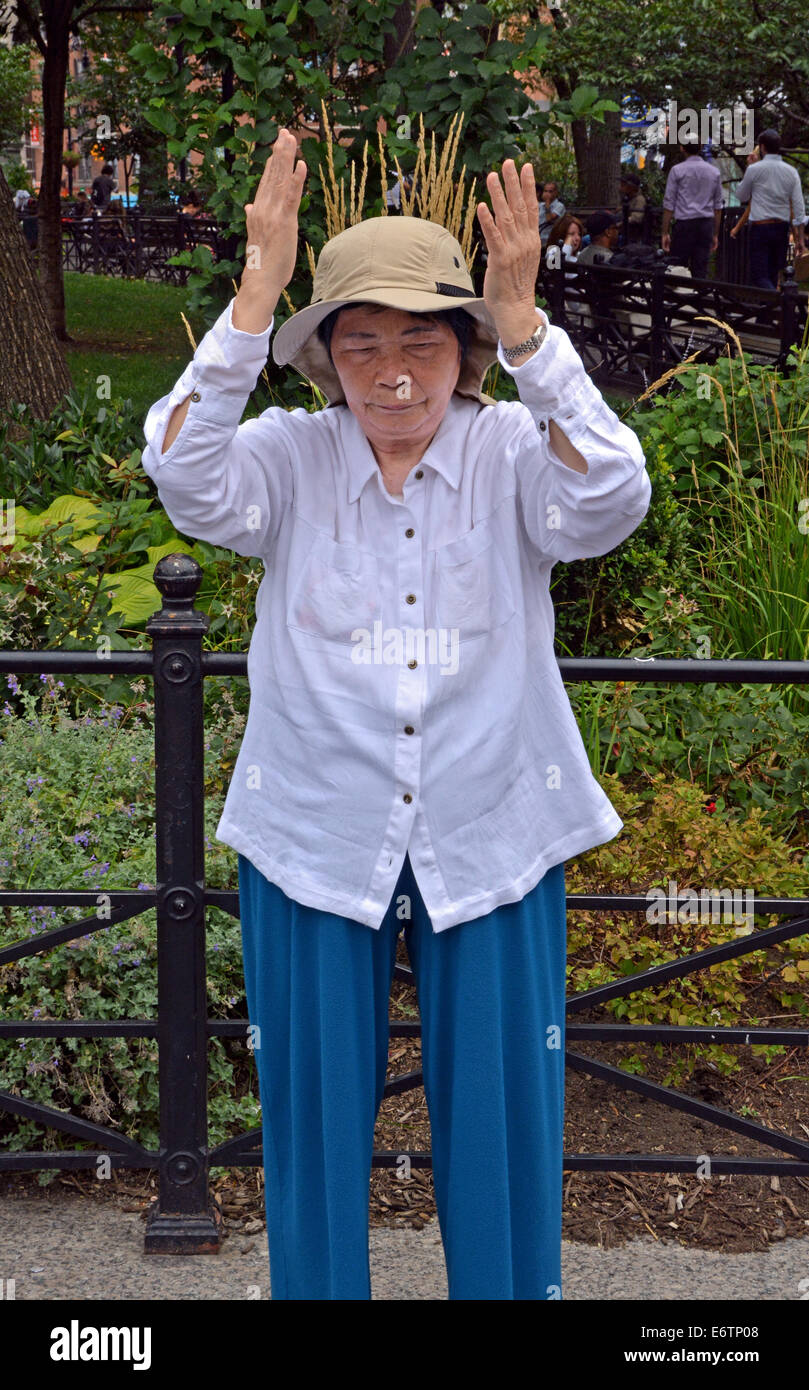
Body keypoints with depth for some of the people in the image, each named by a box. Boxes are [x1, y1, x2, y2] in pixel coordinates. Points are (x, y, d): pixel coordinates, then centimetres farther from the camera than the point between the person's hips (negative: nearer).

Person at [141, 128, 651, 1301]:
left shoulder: (512, 455, -5)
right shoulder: (293, 461, -3)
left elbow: (610, 501, -25)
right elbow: (187, 475, -23)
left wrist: (522, 322, -35)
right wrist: (258, 294, -31)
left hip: (492, 840, 0)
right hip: (314, 839, 1)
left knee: (501, 1120, 8)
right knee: (315, 1117, 12)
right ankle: (316, 1291, 30)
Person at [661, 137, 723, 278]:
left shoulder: (677, 170, -1)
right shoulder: (714, 172, 11)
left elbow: (669, 204, -2)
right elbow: (718, 206, 13)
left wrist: (665, 232, 0)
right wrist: (715, 234, 17)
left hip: (684, 223, -4)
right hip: (706, 224, 4)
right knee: (701, 271, 3)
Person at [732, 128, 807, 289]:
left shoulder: (754, 169, -7)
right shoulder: (791, 172, 4)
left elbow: (741, 196, 8)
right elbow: (799, 207, 1)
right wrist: (800, 237, 4)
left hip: (761, 228, -5)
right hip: (782, 228, 5)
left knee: (759, 277, -8)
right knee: (773, 275, 15)